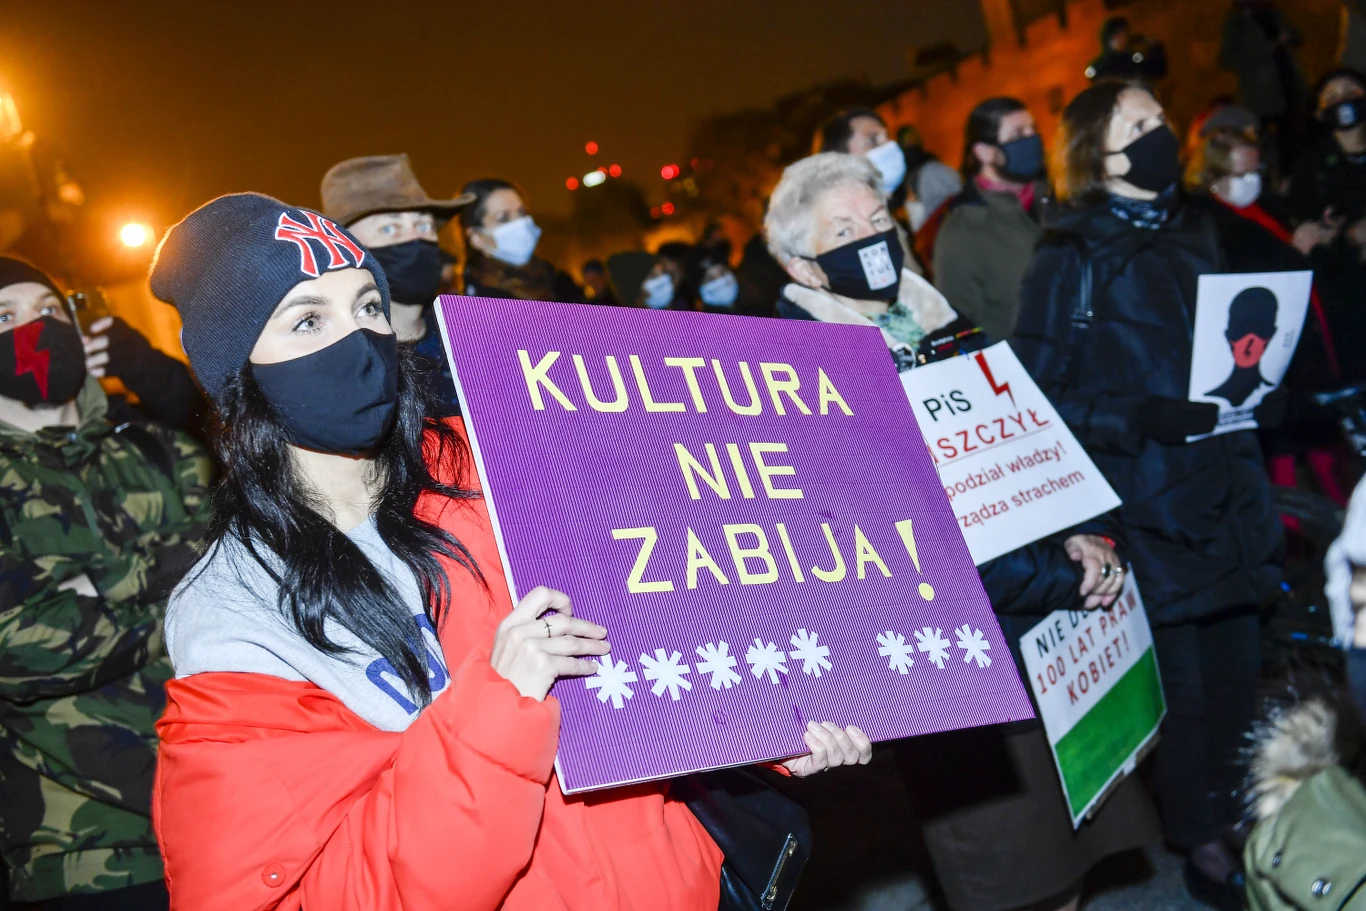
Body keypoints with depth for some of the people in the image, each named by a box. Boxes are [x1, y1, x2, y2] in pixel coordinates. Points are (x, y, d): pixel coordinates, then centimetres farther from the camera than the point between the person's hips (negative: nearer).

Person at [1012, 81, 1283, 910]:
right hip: (1150, 507, -5)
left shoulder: (1194, 234, 11)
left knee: (1239, 668, 11)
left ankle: (1242, 818, 32)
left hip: (1228, 492, 6)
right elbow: (1041, 399, -11)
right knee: (1185, 681, 4)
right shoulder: (1071, 264, -8)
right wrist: (1140, 417, -22)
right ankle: (1201, 841, 24)